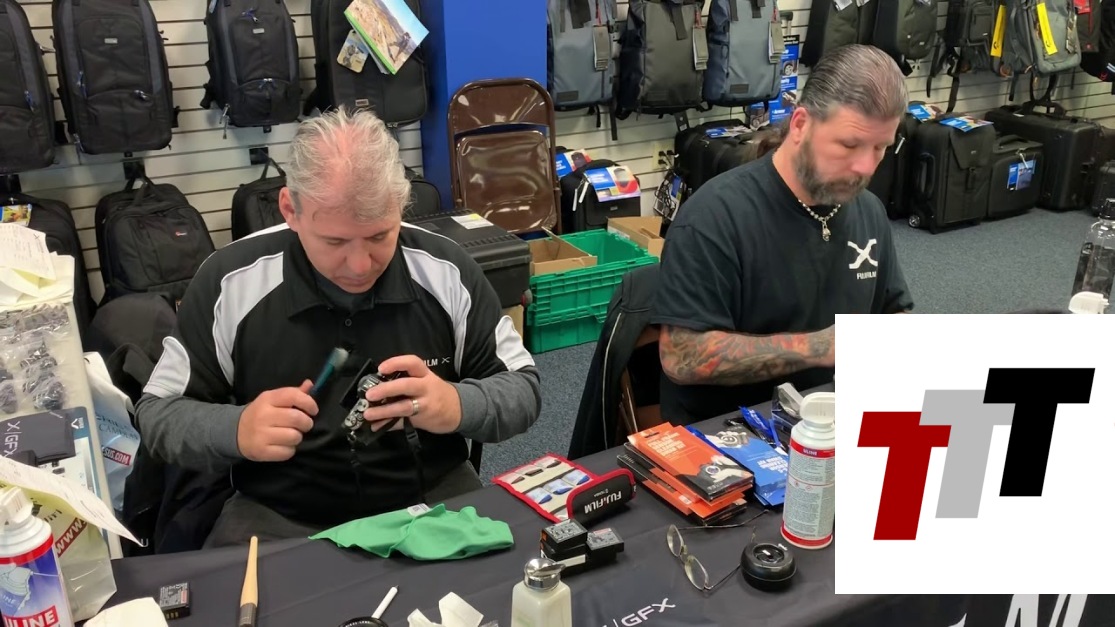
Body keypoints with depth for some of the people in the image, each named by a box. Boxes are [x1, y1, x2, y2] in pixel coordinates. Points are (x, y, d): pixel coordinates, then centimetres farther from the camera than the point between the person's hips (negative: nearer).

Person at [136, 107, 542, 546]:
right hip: (278, 520, -1)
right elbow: (158, 412, 0)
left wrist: (460, 406, -21)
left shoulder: (446, 270, -6)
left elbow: (523, 387, 0)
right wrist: (237, 430, -21)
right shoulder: (228, 282, -8)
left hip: (433, 504, 1)